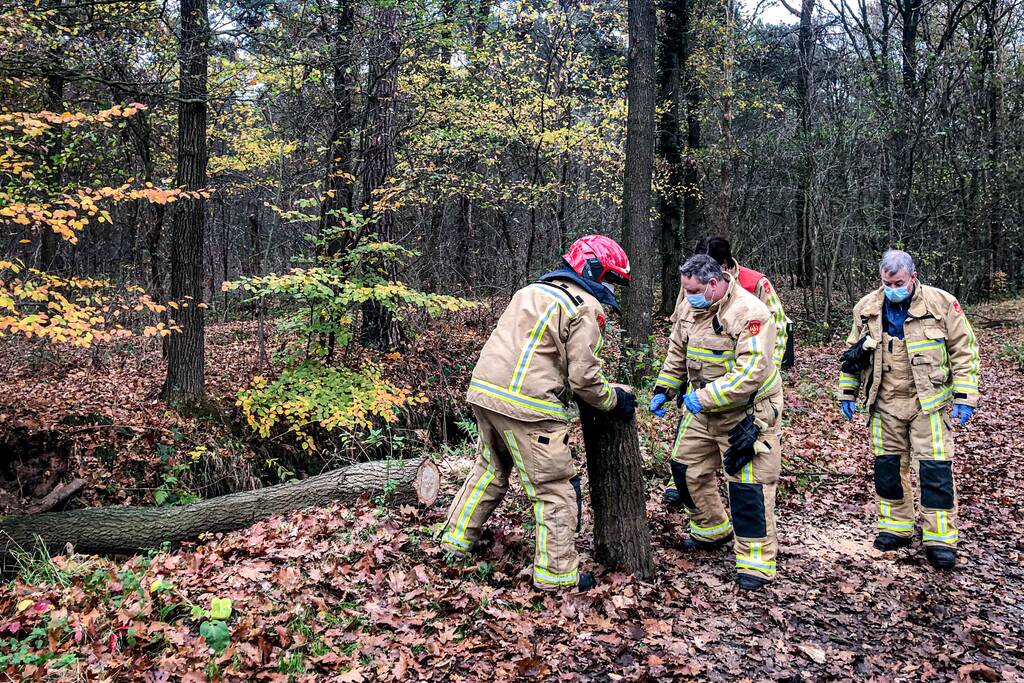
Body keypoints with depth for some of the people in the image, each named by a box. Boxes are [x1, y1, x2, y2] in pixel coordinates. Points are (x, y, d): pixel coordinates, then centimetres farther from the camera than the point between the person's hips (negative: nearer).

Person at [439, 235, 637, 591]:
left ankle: (457, 537, 38)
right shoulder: (586, 308, -6)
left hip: (485, 390, 9)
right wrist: (615, 399, 6)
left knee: (491, 468, 27)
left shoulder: (533, 290, 19)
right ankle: (556, 572, 11)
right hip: (527, 407, -8)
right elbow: (583, 377, -10)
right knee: (556, 490, 4)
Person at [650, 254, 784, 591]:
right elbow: (677, 353, 15)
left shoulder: (750, 313, -24)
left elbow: (751, 373, -31)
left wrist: (705, 397, -32)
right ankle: (713, 530, 37)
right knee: (687, 468, 15)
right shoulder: (689, 308, 0)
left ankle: (756, 560, 6)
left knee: (748, 485, -6)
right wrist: (663, 390, 6)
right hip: (702, 408, 8)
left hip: (747, 411, -8)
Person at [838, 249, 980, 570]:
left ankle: (940, 538, 5)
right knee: (887, 466, 8)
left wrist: (965, 396, -8)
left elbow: (964, 351, -3)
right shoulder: (866, 308, 0)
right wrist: (847, 392, 12)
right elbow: (853, 355, 12)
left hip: (928, 402, -3)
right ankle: (896, 527, 23)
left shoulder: (942, 303, -9)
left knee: (935, 469, -5)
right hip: (885, 403, 3)